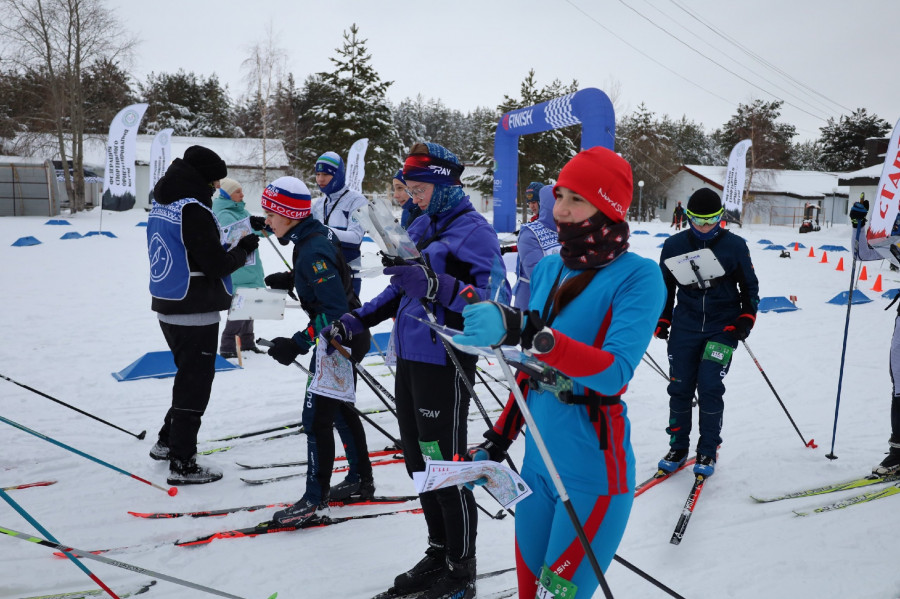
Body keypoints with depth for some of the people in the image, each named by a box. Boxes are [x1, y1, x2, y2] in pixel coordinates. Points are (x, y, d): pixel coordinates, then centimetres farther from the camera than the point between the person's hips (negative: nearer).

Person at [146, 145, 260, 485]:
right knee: (195, 383, 2)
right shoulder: (193, 209, -20)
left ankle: (167, 442, 36)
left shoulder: (161, 205, 9)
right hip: (195, 313, -9)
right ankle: (182, 464, 9)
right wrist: (244, 250, -2)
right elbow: (217, 266, -19)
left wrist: (231, 243, 7)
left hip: (168, 307, 9)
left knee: (189, 376, 24)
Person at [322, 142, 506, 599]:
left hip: (445, 366, -9)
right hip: (409, 360, 9)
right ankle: (438, 554, 34)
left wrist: (435, 285, -33)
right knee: (418, 463, 17)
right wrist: (358, 319, 13)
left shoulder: (473, 231, -13)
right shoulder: (420, 227, 13)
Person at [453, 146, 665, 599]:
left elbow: (614, 371, -27)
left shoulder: (637, 276, -13)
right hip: (538, 462, 6)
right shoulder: (548, 269, 6)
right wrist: (498, 441, 16)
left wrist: (528, 333, -39)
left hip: (592, 472, -6)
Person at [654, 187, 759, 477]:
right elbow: (665, 286, 14)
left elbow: (749, 286, 9)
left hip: (723, 326, -2)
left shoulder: (735, 245, -1)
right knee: (680, 388, 3)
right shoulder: (674, 245, 1)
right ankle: (678, 448, 19)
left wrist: (746, 318, -3)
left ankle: (708, 452, 7)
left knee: (710, 388, -9)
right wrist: (662, 319, 7)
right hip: (685, 326, 2)